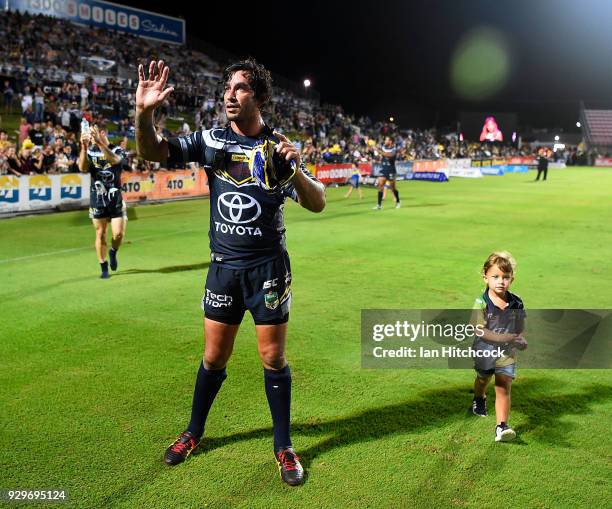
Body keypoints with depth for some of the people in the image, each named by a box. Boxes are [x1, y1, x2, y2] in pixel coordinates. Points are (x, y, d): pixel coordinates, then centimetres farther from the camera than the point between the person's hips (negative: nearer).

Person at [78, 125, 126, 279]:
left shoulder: (117, 150, -3)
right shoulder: (90, 151, 2)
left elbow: (114, 160, -28)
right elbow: (82, 168, -15)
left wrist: (100, 142, -40)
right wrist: (84, 147, -27)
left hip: (115, 198, -1)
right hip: (97, 198, 1)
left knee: (118, 234, -5)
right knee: (100, 234, 4)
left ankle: (113, 252, 28)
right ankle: (104, 267, 15)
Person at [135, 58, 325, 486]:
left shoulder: (279, 147, -3)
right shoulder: (211, 140, 1)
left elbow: (317, 203, -6)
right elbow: (152, 152, -8)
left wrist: (295, 170, -24)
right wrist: (144, 113, -27)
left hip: (268, 265, -1)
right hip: (224, 264, 2)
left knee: (273, 357, 3)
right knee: (214, 356, 10)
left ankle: (284, 446, 20)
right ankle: (194, 433, 33)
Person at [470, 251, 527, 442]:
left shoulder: (516, 304, -9)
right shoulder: (482, 303, -20)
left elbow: (520, 330, 3)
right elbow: (481, 331, -24)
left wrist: (521, 341, -19)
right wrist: (508, 338, -29)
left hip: (507, 354, 1)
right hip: (484, 351, 0)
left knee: (503, 389, -8)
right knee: (483, 380, 25)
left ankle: (502, 426, -7)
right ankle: (479, 399, 57)